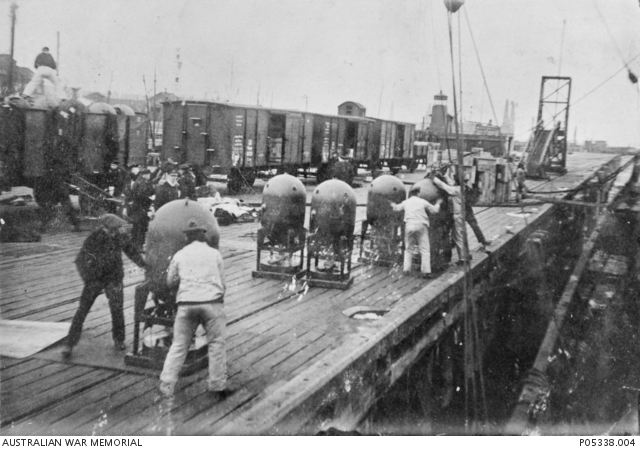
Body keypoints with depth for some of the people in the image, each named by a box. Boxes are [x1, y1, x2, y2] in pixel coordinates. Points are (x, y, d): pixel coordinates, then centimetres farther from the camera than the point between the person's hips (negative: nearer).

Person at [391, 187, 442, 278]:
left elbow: (397, 208, 29)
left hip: (409, 225, 3)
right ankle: (426, 271, -10)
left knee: (409, 249, 15)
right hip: (421, 226, -3)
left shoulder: (406, 202, 11)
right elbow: (435, 210, 7)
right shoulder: (422, 202, 2)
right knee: (425, 249, -2)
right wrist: (438, 203, 27)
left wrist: (393, 205, 52)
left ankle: (406, 269, 11)